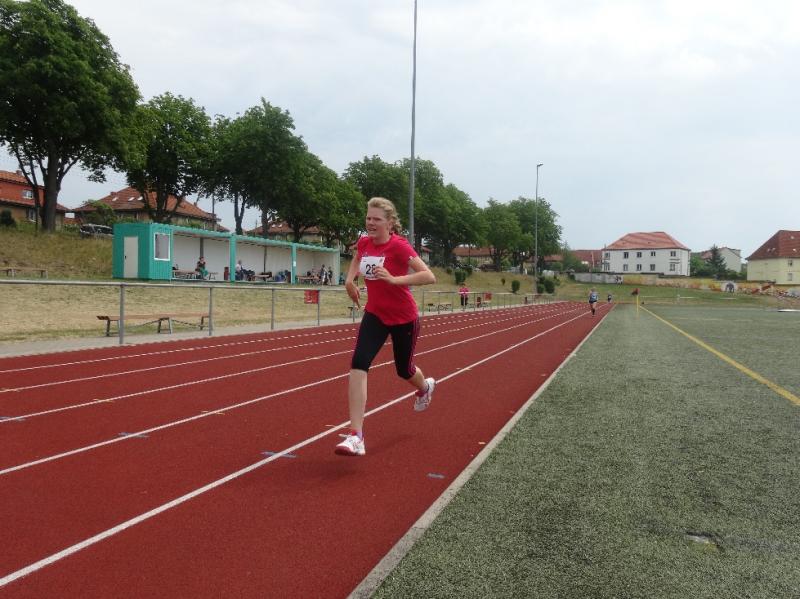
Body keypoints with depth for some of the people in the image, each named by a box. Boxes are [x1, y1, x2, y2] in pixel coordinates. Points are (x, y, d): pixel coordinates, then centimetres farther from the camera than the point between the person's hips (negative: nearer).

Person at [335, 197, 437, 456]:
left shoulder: (399, 246, -21)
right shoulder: (363, 242, -3)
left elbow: (429, 277, -29)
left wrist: (394, 279, -37)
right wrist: (350, 279, 5)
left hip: (404, 318, -4)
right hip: (374, 315, 4)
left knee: (404, 370, 16)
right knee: (358, 363, -18)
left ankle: (425, 387, 57)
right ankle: (356, 436, -20)